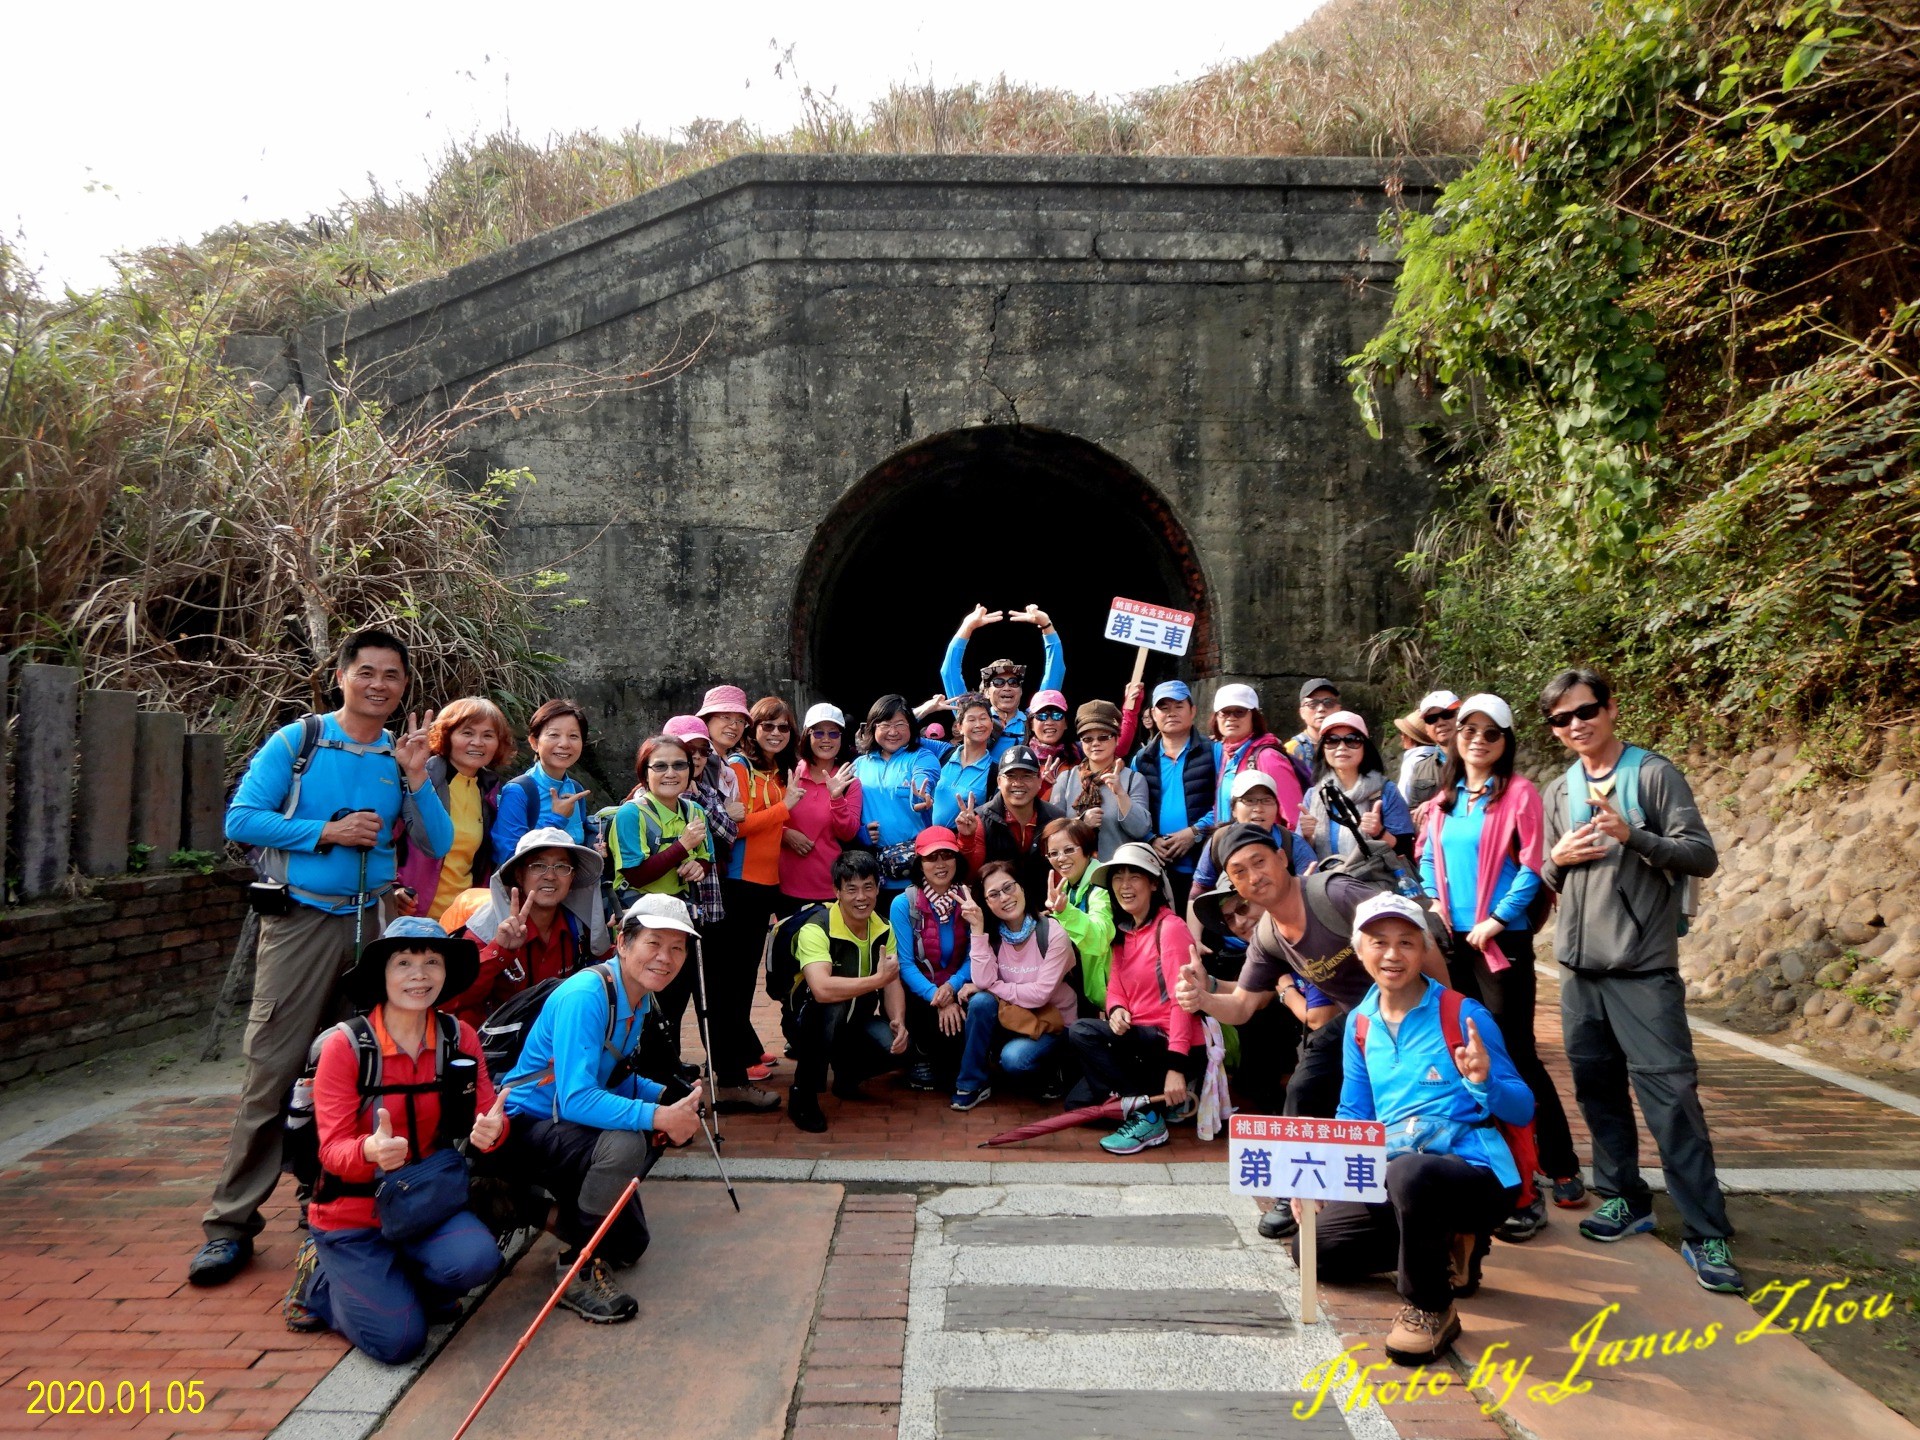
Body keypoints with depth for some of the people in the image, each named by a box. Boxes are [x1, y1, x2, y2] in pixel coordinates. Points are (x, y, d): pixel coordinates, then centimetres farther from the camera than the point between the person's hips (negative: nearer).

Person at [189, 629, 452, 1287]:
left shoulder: (404, 755, 8)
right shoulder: (296, 741, 0)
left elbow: (438, 844, 1)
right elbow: (241, 819, -7)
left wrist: (415, 777, -11)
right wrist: (328, 831, -14)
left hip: (372, 923, 4)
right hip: (301, 922, -3)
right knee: (273, 1072, -5)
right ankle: (230, 1224, 4)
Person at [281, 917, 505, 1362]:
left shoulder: (459, 1037, -6)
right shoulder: (345, 1046, -15)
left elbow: (487, 1117, -8)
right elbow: (332, 1151, -17)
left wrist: (491, 1130, -33)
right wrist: (371, 1151, -40)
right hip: (353, 1215, -3)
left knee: (477, 1258, -27)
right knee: (398, 1341, -16)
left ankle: (383, 1287, 6)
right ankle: (323, 1281, 15)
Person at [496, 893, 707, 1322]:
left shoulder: (641, 999, 1)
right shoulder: (585, 996, -27)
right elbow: (576, 1099, -35)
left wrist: (668, 1096, -9)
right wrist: (658, 1116, -36)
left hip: (568, 1126, 9)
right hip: (521, 1127, -9)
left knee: (629, 1245, 9)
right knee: (625, 1141, -35)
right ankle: (576, 1270, -17)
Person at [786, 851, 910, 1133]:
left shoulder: (883, 928, -4)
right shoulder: (816, 929, -27)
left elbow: (892, 982, -3)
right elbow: (822, 989, -43)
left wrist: (899, 1020, -22)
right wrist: (877, 979, -36)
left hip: (856, 1020, 6)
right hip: (813, 1020, -5)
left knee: (896, 1045, -23)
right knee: (832, 1004, -38)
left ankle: (847, 1075, 12)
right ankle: (803, 1096, -19)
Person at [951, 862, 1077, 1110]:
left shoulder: (1053, 933, -20)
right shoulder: (993, 934, -6)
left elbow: (1040, 994, -23)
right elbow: (983, 982, -21)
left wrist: (994, 987, -17)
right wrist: (978, 929, -24)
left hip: (1053, 1020, -4)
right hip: (1011, 1015, 4)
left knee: (1013, 1059, -31)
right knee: (980, 1001, -27)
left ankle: (1047, 1069, 4)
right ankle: (972, 1083, -10)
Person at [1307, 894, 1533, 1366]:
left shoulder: (1463, 1015, -9)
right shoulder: (1360, 1023, 7)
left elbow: (1523, 1110, -7)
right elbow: (1354, 1114, 13)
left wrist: (1484, 1081, -28)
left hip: (1473, 1170, -7)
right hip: (1391, 1178, 7)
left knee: (1408, 1172, -39)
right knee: (1313, 1246, 2)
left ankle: (1430, 1308, -14)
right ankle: (1443, 1250, 15)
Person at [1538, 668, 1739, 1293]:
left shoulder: (1653, 774, -4)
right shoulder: (1558, 792, 11)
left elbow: (1703, 856, -9)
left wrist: (1633, 836, -24)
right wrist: (1557, 859, -6)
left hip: (1643, 967, -5)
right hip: (1579, 965, 5)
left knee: (1671, 1095, -7)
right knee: (1598, 1089, 11)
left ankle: (1707, 1234, 1)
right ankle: (1624, 1199, 25)